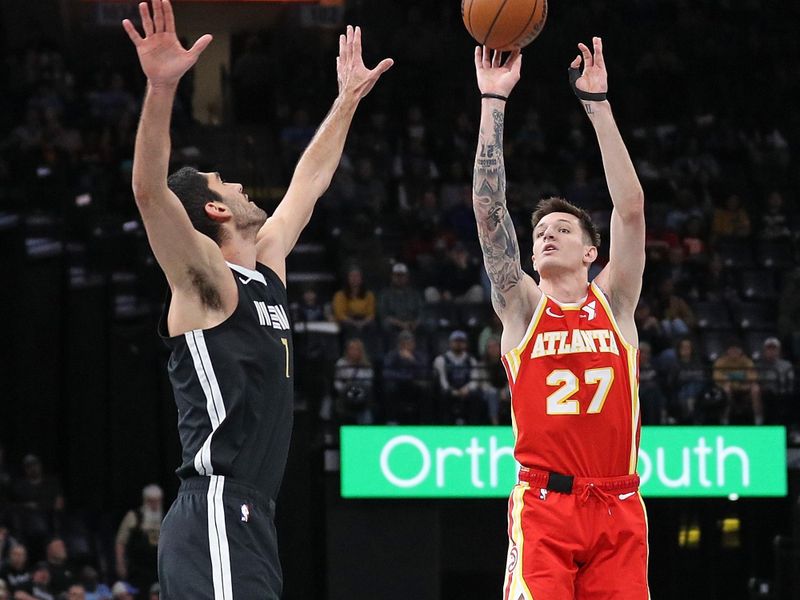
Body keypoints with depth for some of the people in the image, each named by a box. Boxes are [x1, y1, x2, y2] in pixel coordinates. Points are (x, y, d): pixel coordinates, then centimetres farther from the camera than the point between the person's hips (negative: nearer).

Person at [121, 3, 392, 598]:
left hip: (250, 518, 10)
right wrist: (162, 87, -36)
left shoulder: (266, 269, 18)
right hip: (216, 519, -10)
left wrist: (348, 98, 40)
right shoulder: (205, 282, -6)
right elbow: (149, 191, -24)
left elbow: (307, 185, 34)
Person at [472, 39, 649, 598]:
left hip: (617, 509, 1)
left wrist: (598, 104, -1)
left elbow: (631, 209, 2)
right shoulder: (523, 308, 9)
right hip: (543, 506, -1)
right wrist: (493, 101, -2)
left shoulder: (614, 303, 11)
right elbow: (489, 209, 2)